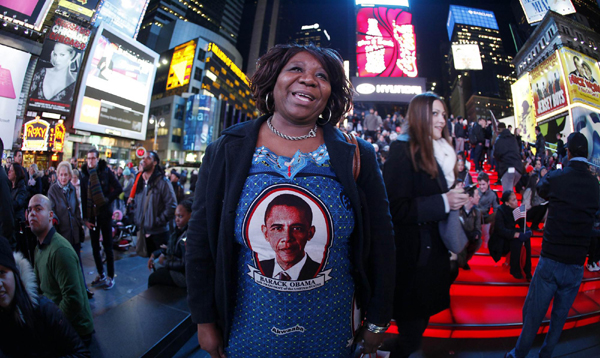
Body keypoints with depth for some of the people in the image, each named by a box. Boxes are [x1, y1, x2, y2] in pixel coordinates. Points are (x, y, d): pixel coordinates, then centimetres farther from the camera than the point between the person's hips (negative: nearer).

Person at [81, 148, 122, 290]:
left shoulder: (105, 171, -4)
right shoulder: (84, 175, 5)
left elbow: (118, 188, -5)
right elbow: (83, 197, 4)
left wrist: (108, 199, -15)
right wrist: (85, 218, 1)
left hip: (104, 213, -4)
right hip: (92, 215, 4)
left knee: (107, 246, 2)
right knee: (95, 246, 11)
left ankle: (111, 277, 12)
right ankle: (101, 275, 25)